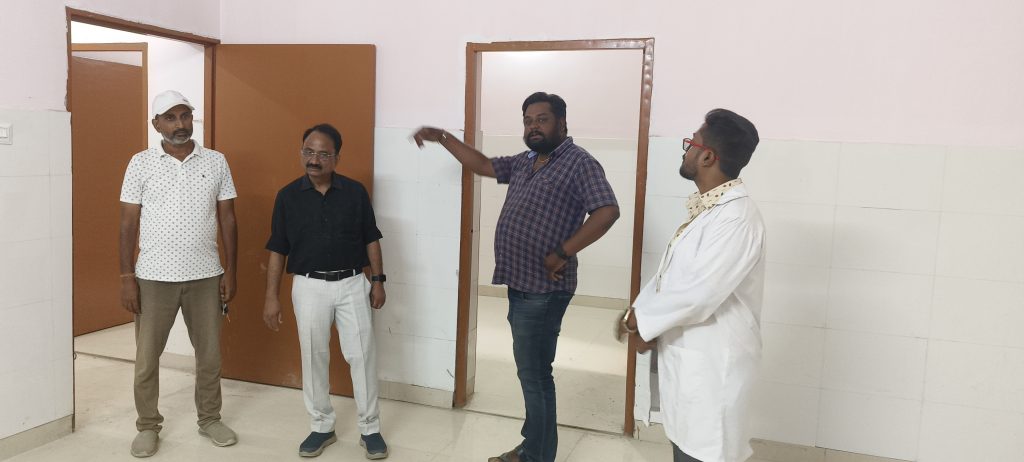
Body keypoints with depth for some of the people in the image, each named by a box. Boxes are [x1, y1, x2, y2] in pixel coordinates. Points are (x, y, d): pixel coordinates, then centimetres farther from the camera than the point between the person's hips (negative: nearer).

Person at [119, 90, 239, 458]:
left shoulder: (216, 162, 2)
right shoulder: (141, 163, -2)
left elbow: (227, 219, 4)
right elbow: (128, 223, -1)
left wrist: (230, 271, 0)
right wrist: (126, 277, -6)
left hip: (205, 276, 1)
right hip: (154, 277, -1)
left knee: (209, 354, 12)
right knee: (147, 357, 9)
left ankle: (210, 419, 30)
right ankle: (148, 426, 27)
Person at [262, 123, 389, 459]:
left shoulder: (355, 192, -2)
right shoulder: (288, 196, -2)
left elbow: (371, 240, 5)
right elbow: (277, 250, 1)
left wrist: (377, 280, 0)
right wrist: (272, 297, -1)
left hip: (353, 284, 0)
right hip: (309, 287, 0)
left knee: (362, 355, 3)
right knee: (314, 358, 8)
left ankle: (370, 428, 17)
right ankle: (322, 427, 25)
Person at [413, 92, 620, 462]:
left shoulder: (580, 163, -12)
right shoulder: (525, 162, 14)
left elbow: (607, 212, -22)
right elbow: (483, 165, 26)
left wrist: (563, 253, -22)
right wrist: (442, 138, 20)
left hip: (543, 290, -9)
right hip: (520, 285, 9)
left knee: (534, 375, 0)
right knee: (532, 372, 17)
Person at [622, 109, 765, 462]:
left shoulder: (736, 218, -24)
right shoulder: (707, 208, 10)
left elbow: (697, 295, -28)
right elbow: (670, 272, 12)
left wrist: (643, 319, -14)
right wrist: (640, 312, -3)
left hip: (713, 363, -9)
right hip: (687, 354, 9)